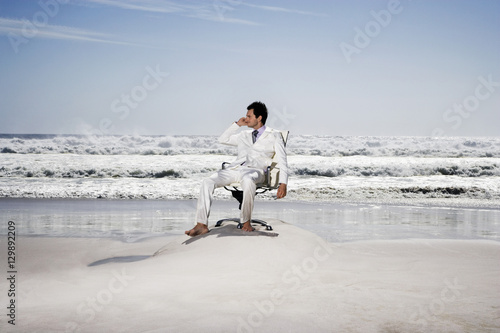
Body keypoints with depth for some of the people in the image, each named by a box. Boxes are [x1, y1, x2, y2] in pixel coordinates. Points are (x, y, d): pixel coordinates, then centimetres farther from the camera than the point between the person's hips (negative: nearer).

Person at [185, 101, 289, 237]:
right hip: (234, 168, 5)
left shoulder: (274, 135, 14)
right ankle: (201, 225, -23)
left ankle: (246, 222, -27)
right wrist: (237, 124, 27)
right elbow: (223, 139, 37)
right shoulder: (245, 135, 30)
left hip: (254, 170, -5)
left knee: (248, 180, -43)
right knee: (207, 182, -20)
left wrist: (283, 183, -11)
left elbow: (282, 160, 4)